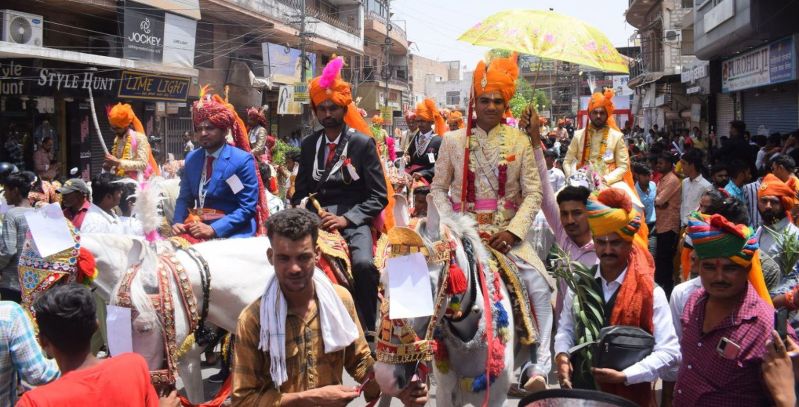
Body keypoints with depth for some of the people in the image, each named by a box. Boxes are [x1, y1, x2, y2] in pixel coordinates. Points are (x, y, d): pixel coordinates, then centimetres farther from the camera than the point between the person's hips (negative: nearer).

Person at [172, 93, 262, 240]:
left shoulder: (243, 160, -7)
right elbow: (184, 198, 16)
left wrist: (213, 229, -19)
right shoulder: (191, 158, 11)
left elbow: (248, 208, -11)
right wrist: (178, 223, -4)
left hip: (231, 233, -5)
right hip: (195, 229, 5)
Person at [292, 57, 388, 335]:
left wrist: (346, 218, -14)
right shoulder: (308, 145, 14)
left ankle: (366, 331, -13)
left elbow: (379, 196, -2)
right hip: (316, 218, 3)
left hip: (353, 220, -3)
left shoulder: (363, 143, 2)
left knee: (363, 263, -32)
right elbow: (300, 192, 20)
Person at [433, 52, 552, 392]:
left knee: (539, 287, -18)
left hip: (507, 232, 0)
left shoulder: (520, 141, 5)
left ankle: (538, 367, -11)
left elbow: (533, 192, 0)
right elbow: (438, 189, 7)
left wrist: (512, 232, -13)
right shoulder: (453, 141, 6)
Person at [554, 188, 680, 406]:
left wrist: (624, 376, -20)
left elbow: (669, 352, -14)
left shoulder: (651, 293, -11)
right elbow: (566, 329, 11)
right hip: (581, 388, 3)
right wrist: (562, 355, -8)